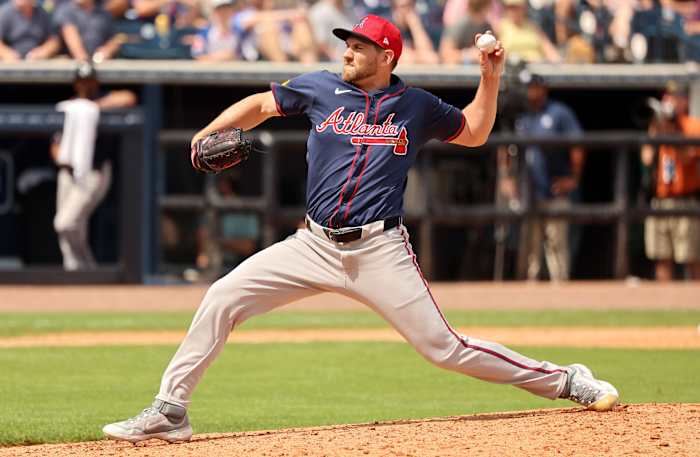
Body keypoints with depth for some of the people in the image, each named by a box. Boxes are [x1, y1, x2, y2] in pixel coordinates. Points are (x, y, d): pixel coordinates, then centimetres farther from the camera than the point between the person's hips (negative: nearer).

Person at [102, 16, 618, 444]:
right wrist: (209, 133, 5)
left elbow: (474, 132, 19)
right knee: (222, 299, -9)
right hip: (315, 246, 3)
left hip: (380, 250, -3)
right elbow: (261, 103, 19)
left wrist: (491, 76, 5)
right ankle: (170, 412, -3)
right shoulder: (321, 88, 6)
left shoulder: (417, 106, 4)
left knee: (444, 347, -9)